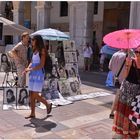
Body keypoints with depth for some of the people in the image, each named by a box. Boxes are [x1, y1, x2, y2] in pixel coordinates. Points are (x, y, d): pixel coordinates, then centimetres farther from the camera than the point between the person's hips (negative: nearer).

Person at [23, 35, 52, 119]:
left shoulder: (42, 51, -9)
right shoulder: (34, 51, 14)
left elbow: (41, 65, -16)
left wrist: (30, 69, -15)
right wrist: (27, 69, -2)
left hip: (39, 75, -8)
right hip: (32, 75, 8)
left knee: (35, 96, -5)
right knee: (31, 95, 7)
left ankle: (48, 105, 19)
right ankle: (32, 114, 16)